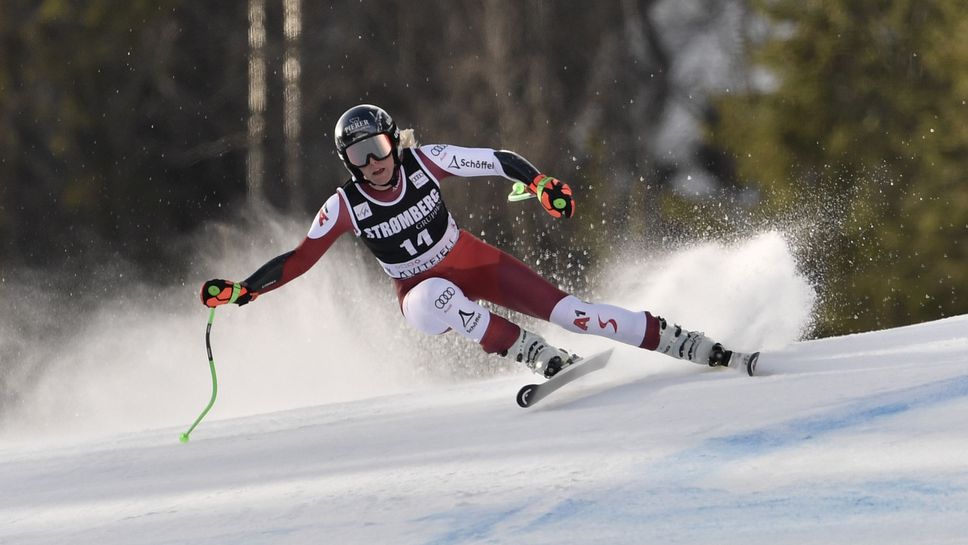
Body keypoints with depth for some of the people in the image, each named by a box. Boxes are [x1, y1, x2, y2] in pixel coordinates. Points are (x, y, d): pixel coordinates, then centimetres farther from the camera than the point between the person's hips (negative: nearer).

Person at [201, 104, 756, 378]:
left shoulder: (423, 162, -17)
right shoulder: (345, 206, -16)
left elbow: (497, 160, -14)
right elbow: (298, 259, -9)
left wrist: (540, 181, -31)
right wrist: (241, 290, -18)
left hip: (474, 264, 0)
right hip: (422, 290, 0)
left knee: (567, 310, -14)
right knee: (434, 302, -40)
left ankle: (697, 348, -9)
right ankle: (542, 357, -34)